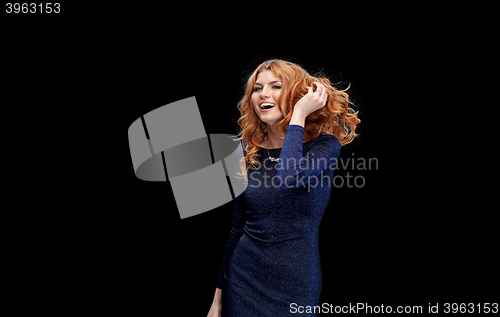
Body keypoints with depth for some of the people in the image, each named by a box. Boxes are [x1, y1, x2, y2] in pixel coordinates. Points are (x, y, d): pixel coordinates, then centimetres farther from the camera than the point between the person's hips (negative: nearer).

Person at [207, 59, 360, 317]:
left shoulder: (324, 145, -8)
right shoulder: (247, 153, 3)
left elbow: (290, 178, -30)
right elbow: (235, 229, 7)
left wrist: (298, 115, -20)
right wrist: (217, 295, 8)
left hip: (295, 283, -3)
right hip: (242, 277, 3)